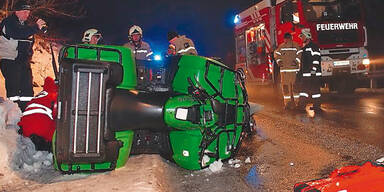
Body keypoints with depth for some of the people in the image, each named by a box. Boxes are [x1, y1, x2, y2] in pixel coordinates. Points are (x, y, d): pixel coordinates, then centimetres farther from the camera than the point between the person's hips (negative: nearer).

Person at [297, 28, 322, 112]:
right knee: (303, 89, 8)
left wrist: (314, 69, -21)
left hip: (313, 74, -9)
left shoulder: (313, 46, -8)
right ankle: (302, 106, 12)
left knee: (315, 89, -3)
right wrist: (300, 71, 23)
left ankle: (316, 106, 2)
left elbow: (316, 59, -16)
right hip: (305, 74, 9)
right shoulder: (304, 48, 20)